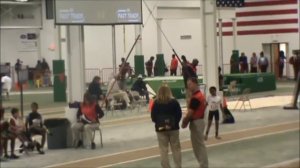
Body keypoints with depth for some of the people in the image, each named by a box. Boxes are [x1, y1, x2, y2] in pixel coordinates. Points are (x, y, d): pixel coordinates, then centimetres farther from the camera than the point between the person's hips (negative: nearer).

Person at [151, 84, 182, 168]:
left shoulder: (156, 103, -6)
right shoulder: (174, 102, -5)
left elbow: (153, 117, -5)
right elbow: (179, 114, -4)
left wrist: (158, 123, 10)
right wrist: (175, 123, 5)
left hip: (160, 129, -1)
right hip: (173, 128, 1)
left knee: (163, 150, 5)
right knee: (176, 149, 12)